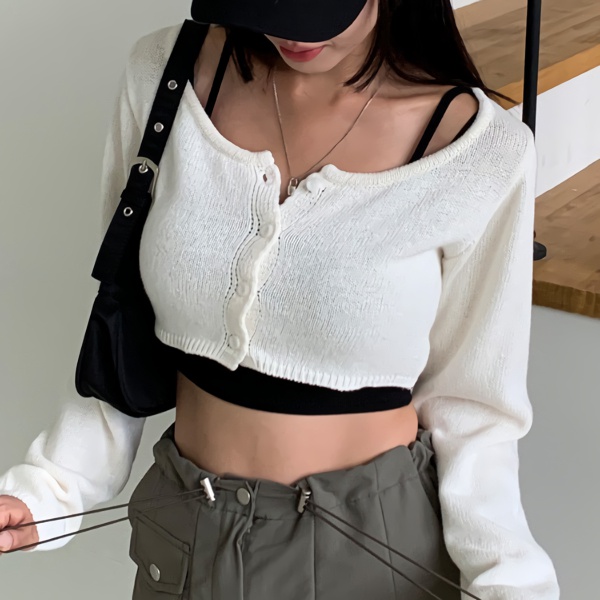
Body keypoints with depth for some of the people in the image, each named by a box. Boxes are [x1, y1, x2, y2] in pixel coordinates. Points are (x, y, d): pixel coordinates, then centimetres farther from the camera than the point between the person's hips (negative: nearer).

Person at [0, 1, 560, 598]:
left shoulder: (481, 151, -17)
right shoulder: (164, 73, -9)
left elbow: (468, 403, -8)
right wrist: (52, 486, -6)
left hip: (378, 534, -2)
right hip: (186, 530, 3)